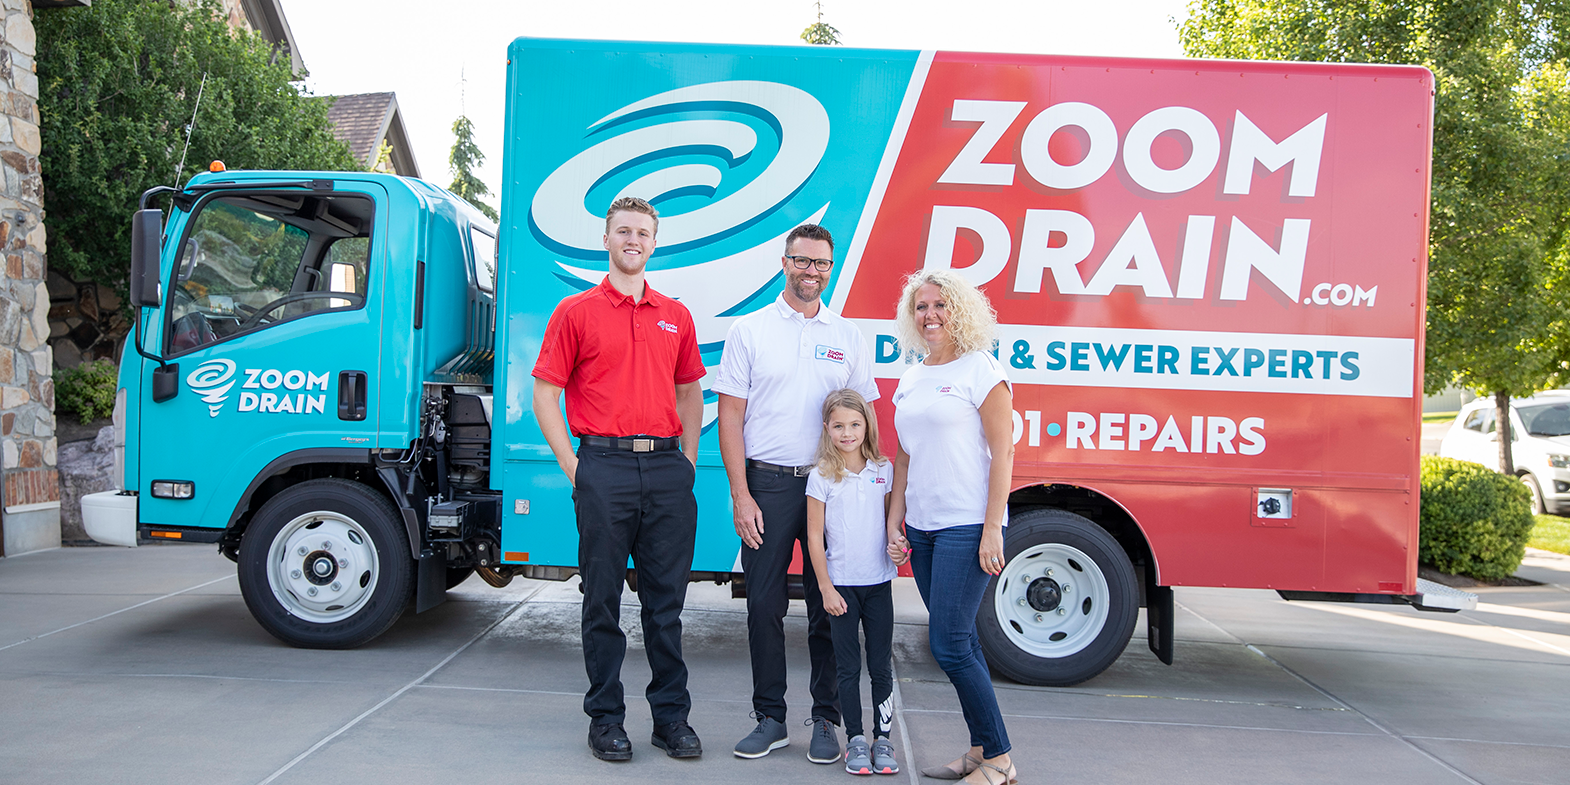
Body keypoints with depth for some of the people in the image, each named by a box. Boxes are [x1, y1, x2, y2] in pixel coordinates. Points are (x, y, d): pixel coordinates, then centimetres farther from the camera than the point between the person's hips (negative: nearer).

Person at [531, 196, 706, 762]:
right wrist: (573, 466, -6)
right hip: (604, 466, -3)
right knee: (603, 599, 4)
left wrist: (687, 461, 11)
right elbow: (545, 393, 1)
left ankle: (671, 716, 18)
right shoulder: (576, 311, 4)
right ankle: (605, 718, 16)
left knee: (667, 599, 8)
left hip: (665, 467, 3)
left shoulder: (676, 316, 15)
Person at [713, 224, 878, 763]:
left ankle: (825, 719, 18)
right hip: (767, 482, -1)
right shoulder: (749, 330, 4)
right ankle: (770, 719, 17)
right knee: (764, 603, 3)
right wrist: (740, 496, -7)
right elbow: (730, 416, 0)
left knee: (828, 606, 5)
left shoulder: (848, 337, 10)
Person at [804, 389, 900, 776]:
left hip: (879, 582, 2)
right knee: (848, 667, 5)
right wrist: (825, 588, -5)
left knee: (881, 666, 5)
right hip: (841, 584, -2)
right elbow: (815, 536, -3)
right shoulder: (822, 478, -4)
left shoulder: (883, 471, 3)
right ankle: (855, 740, 15)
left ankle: (883, 739, 16)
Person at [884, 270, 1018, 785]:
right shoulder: (910, 380, 15)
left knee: (948, 644, -9)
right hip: (922, 527, 7)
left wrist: (992, 530, -15)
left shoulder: (981, 370, -5)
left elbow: (1002, 453, -10)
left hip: (966, 526, -7)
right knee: (960, 641, 11)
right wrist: (895, 526, 11)